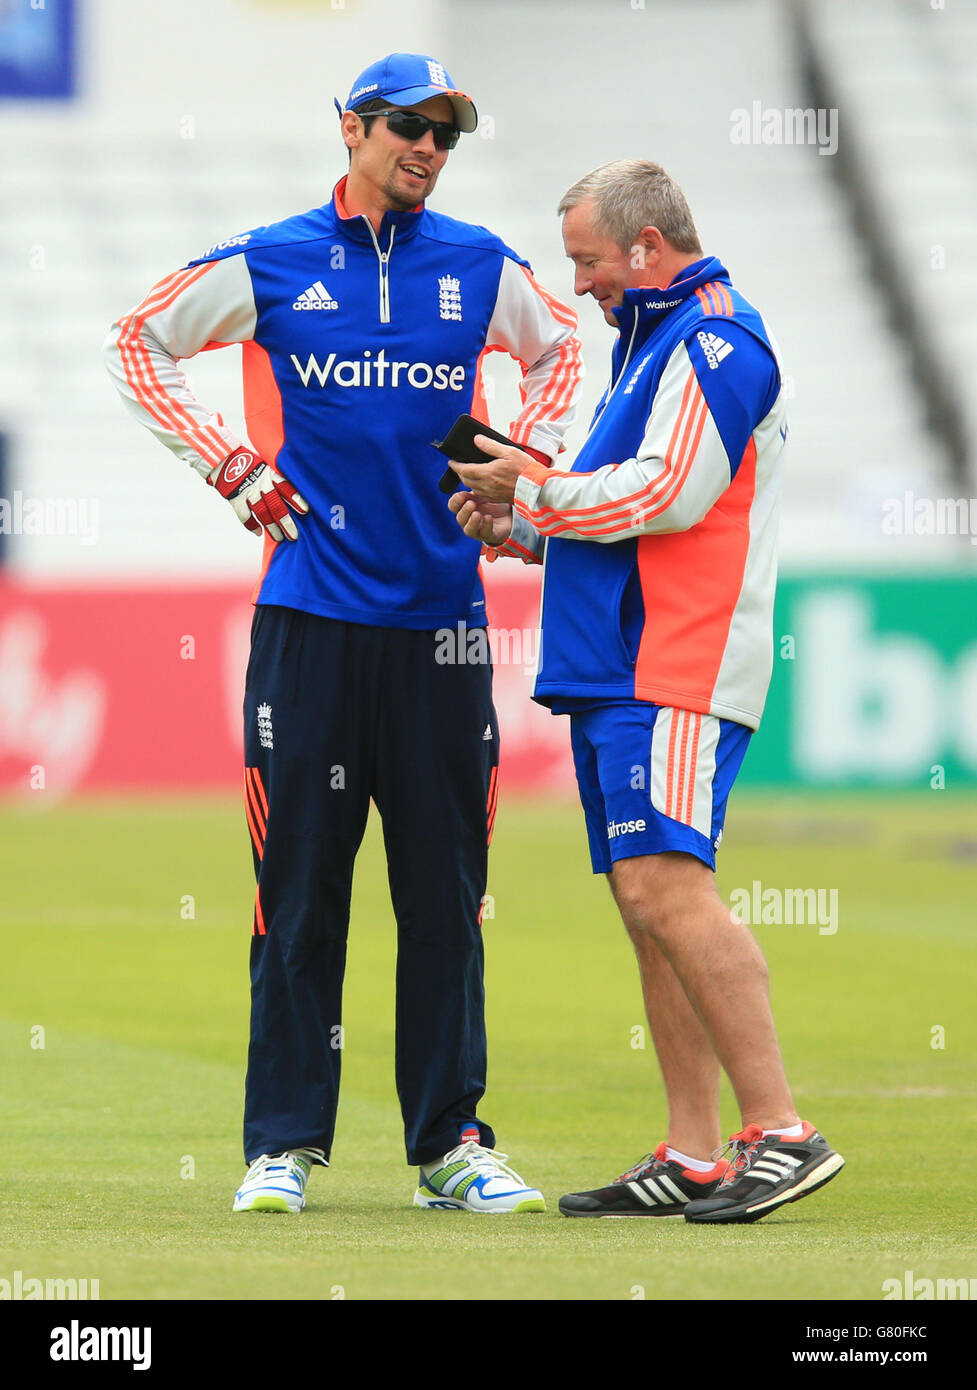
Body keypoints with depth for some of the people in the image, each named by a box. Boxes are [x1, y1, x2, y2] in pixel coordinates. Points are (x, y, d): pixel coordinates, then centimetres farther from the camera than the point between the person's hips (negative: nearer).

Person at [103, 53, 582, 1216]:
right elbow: (136, 343, 12)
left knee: (447, 892, 4)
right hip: (312, 617, -2)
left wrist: (528, 466, 13)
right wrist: (230, 466, 3)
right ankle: (283, 1144, 3)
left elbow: (557, 346, 28)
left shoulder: (481, 268, 9)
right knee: (299, 889, -2)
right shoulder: (269, 264, 3)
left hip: (443, 623, 2)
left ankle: (450, 1145, 10)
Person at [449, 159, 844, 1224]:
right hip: (620, 670, 10)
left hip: (676, 676, -10)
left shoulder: (714, 340, -9)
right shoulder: (659, 341, 23)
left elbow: (667, 494, -19)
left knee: (664, 885, -19)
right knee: (648, 900, 7)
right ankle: (693, 1158, 8)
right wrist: (518, 527, 11)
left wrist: (535, 492, -7)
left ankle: (780, 1132, -20)